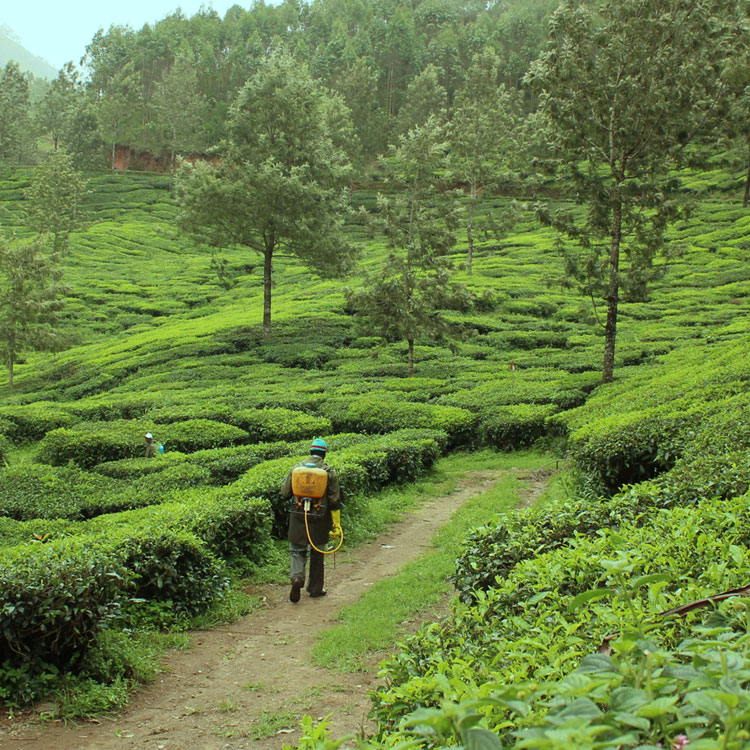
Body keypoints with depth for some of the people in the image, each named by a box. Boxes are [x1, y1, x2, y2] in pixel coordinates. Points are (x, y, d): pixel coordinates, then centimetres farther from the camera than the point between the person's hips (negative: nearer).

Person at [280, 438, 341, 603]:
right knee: (317, 554, 14)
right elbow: (335, 500, -4)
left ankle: (296, 578, -15)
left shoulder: (296, 468, 0)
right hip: (319, 520, 0)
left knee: (297, 551, 10)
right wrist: (336, 524, 1)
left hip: (298, 516, 0)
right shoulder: (329, 472, -4)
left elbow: (285, 493, 3)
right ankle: (315, 588, 23)